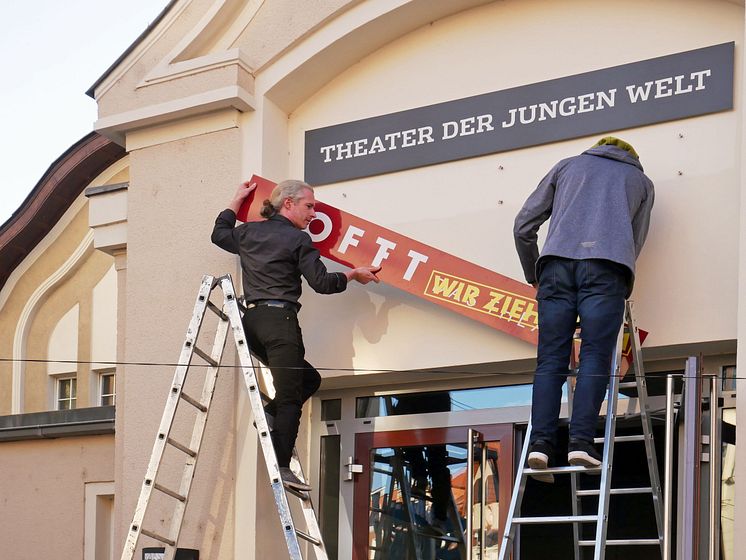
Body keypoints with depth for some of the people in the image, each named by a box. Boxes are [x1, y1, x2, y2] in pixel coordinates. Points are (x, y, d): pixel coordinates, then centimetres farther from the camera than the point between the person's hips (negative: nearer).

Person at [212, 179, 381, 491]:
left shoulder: (248, 232, 16)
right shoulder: (298, 240, -2)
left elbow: (219, 234, 37)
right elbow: (321, 282, -6)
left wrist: (237, 201, 47)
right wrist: (353, 275, 9)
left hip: (251, 319, 7)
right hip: (279, 317, -7)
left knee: (307, 379, 20)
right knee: (290, 397, -8)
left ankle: (269, 415, 0)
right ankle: (281, 467, -15)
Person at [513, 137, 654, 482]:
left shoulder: (567, 166, 30)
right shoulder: (641, 180, 30)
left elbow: (523, 226, 23)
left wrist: (534, 277, 34)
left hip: (557, 262, 1)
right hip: (606, 266, -1)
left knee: (550, 360, -2)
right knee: (595, 357, -6)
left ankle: (541, 443, -13)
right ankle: (581, 441, -19)